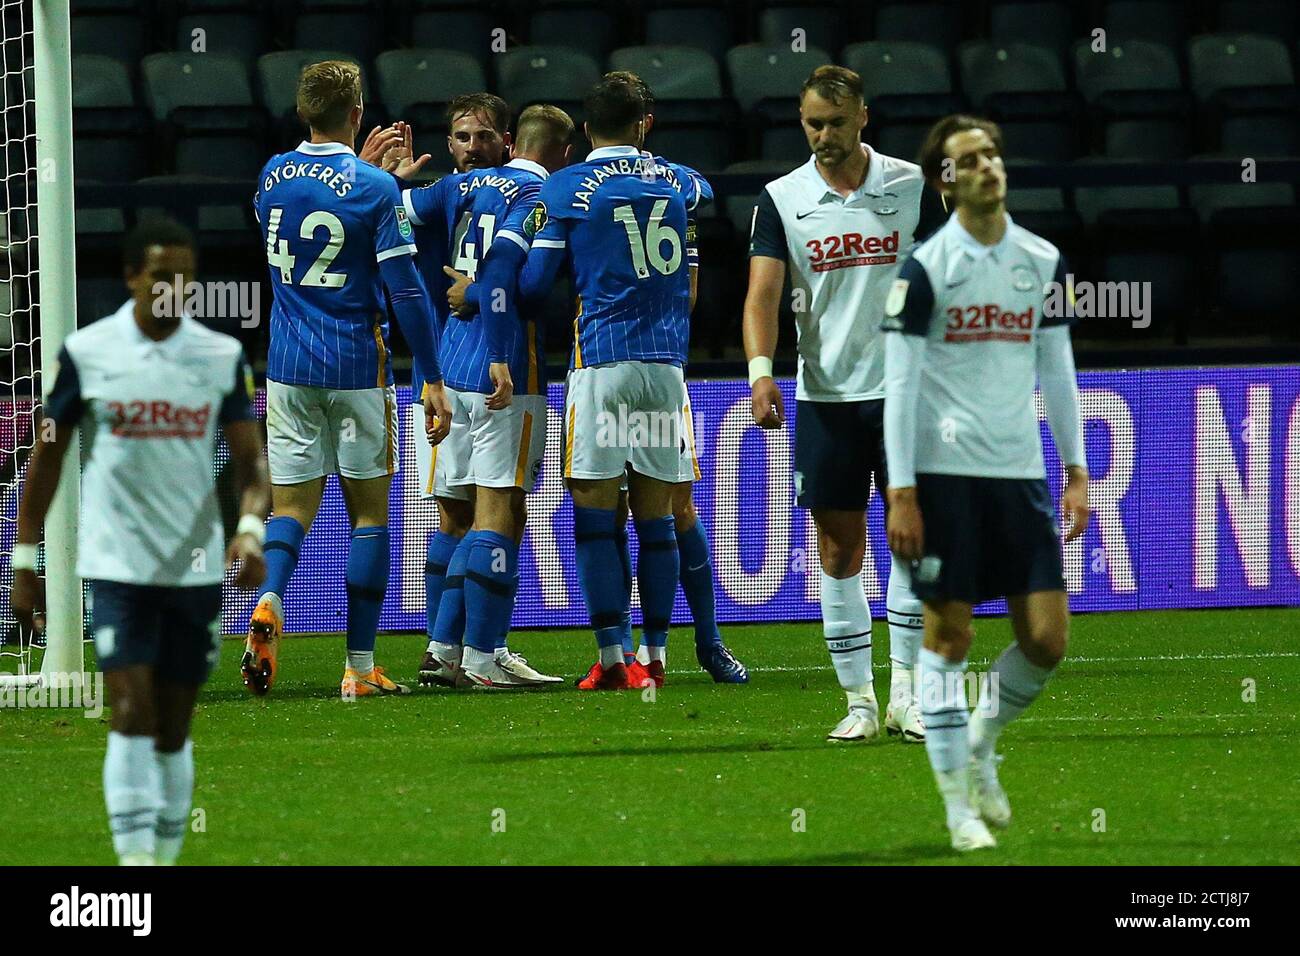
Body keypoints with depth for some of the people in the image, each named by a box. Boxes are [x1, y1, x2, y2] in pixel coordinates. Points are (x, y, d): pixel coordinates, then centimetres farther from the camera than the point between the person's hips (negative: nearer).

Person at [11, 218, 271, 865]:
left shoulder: (223, 356, 2)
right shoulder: (87, 352, -2)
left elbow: (249, 457, 2)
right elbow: (48, 455, 5)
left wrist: (250, 528, -18)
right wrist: (25, 561, 3)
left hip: (196, 569, 2)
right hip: (115, 563, -2)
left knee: (173, 730, 8)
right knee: (132, 713, -14)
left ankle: (166, 858, 18)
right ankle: (134, 862, -16)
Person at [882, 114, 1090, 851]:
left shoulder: (1044, 263, 8)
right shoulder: (924, 268, -5)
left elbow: (1058, 371, 14)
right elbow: (900, 384, -6)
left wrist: (1077, 470, 9)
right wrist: (901, 492, -11)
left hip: (1020, 472, 4)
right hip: (945, 473, -4)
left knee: (1047, 637, -2)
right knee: (950, 632, -2)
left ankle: (981, 747, 23)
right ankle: (960, 802, 6)